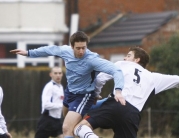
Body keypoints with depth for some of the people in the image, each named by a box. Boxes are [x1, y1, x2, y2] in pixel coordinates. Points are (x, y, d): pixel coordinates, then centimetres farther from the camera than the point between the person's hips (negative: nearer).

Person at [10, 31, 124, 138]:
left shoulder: (92, 59, -32)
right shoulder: (66, 51, -15)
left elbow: (115, 70, -40)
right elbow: (50, 50, 7)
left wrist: (118, 90, -57)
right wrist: (29, 53, 17)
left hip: (83, 96, -7)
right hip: (70, 92, 7)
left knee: (67, 129, -19)